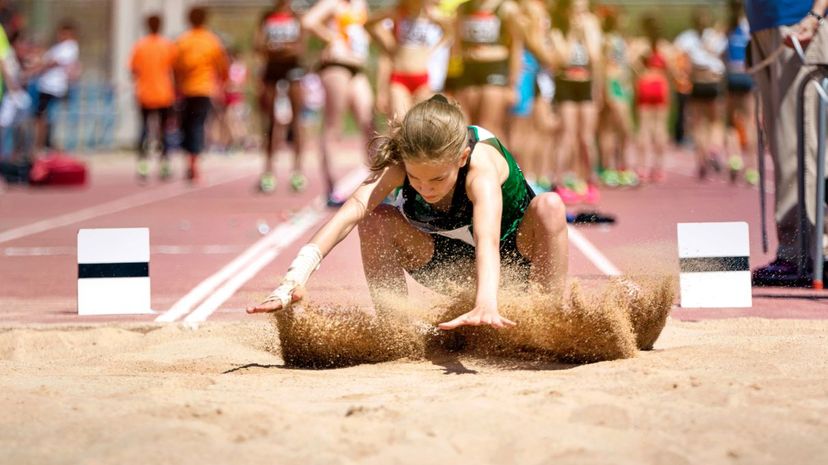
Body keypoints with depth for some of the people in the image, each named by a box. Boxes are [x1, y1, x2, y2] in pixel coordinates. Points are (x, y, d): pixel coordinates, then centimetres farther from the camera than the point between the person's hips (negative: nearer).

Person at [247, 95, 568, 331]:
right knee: (374, 220, -25)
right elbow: (353, 209, -43)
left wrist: (486, 305, -73)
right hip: (450, 262, 3)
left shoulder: (481, 164, -38)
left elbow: (487, 241, -54)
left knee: (549, 208, -35)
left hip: (513, 253, -3)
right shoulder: (400, 161, -28)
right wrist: (294, 280, -58)